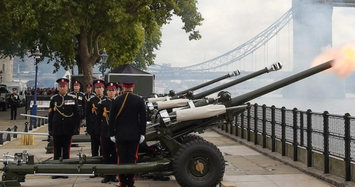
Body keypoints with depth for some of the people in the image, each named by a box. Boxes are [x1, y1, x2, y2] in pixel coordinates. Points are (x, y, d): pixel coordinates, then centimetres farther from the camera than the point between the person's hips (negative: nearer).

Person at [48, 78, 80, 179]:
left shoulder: (73, 98, 1)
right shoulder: (53, 99, 4)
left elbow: (77, 114, 1)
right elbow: (50, 115, 5)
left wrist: (76, 128, -4)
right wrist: (50, 129, 2)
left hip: (68, 129, -1)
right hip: (57, 130, 1)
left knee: (66, 151, 5)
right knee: (56, 151, 6)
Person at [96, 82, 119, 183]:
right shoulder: (102, 103, 3)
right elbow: (98, 118, 5)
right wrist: (98, 131, 0)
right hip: (105, 132, 0)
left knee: (115, 154, 5)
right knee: (106, 154, 3)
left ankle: (114, 175, 13)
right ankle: (107, 175, 11)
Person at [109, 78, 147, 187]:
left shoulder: (116, 101, -3)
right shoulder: (139, 100, -4)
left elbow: (112, 119, -1)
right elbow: (143, 119, -3)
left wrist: (112, 134, 6)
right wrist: (142, 134, 3)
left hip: (120, 135, 0)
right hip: (134, 135, 0)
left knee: (122, 159, 6)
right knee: (132, 158, 4)